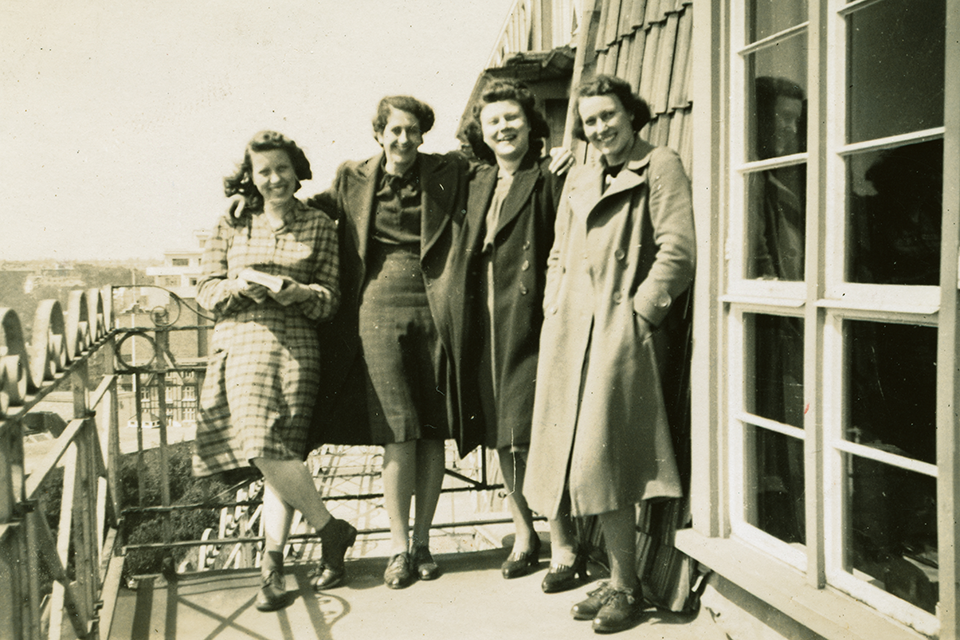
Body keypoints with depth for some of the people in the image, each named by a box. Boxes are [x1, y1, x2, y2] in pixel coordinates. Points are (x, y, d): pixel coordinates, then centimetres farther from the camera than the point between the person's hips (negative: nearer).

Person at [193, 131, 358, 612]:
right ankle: (331, 530, 6)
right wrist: (241, 284, -9)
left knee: (278, 452, -10)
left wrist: (300, 292, -14)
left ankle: (272, 564, 7)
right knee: (265, 451, -8)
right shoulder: (231, 226, 14)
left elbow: (330, 300, 6)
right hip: (239, 345, 2)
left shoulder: (319, 227, 10)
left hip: (293, 347, -2)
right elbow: (206, 291, 10)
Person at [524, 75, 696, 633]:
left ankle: (626, 587, 6)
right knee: (580, 457, 7)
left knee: (603, 460, -9)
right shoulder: (579, 180, 21)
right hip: (569, 336, 7)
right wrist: (554, 311, 12)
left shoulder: (661, 166, 0)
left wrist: (637, 313, -12)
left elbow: (678, 253, -10)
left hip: (620, 334, -7)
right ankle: (619, 579, 19)